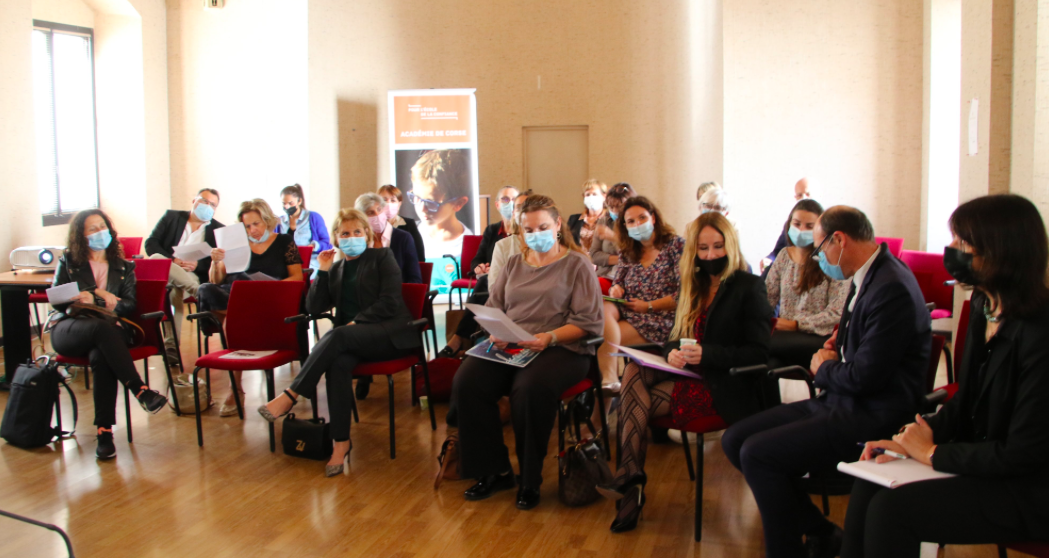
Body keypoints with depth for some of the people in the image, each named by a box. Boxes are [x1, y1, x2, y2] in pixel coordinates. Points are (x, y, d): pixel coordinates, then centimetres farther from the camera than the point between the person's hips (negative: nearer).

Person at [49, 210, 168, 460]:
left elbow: (130, 305, 8)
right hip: (67, 329, -1)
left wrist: (103, 301, -13)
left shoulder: (124, 267, 20)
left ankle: (105, 431, -38)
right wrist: (99, 294, -9)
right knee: (102, 328, -38)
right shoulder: (68, 261, 18)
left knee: (100, 357, -36)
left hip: (108, 331, 1)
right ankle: (140, 390, -41)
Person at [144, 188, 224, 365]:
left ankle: (171, 344, -35)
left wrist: (197, 265, -18)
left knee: (177, 291, -39)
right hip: (163, 272, 1)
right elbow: (150, 244, 3)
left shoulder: (219, 230, 13)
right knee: (156, 258, -36)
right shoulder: (171, 216, 15)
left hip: (193, 275, -1)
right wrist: (173, 260, -15)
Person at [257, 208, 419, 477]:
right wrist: (322, 271, 2)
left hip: (391, 333, -3)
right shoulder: (336, 269, 21)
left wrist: (357, 322, -12)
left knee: (337, 336, -33)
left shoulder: (383, 257, 8)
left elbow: (390, 303, -5)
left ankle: (290, 396, -30)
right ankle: (341, 441, -33)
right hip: (353, 339, 4)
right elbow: (314, 308, 12)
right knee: (338, 362, -33)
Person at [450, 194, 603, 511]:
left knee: (530, 387, -38)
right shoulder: (514, 264, 23)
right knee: (466, 382, -23)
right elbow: (492, 307, 18)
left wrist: (550, 337, -20)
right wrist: (496, 332, -5)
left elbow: (588, 322, -4)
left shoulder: (577, 265, 5)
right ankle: (494, 472, -8)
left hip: (562, 348, -5)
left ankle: (530, 481, -16)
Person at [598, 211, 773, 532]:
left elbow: (758, 353, -10)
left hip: (724, 385, -6)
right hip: (690, 373, 7)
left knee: (636, 399, -23)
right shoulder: (694, 287, 17)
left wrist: (706, 354, -21)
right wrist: (672, 352, -8)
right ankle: (630, 479, -26)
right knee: (633, 373, -22)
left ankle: (630, 480, -14)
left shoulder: (749, 288, -3)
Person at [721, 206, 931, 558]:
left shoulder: (892, 289, -21)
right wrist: (835, 349, 3)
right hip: (844, 402, 10)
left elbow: (864, 376, -24)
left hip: (871, 420, -10)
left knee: (757, 453, -20)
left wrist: (824, 369, -4)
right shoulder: (870, 277, 10)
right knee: (735, 440, 3)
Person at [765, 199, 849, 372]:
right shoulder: (784, 255, 13)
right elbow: (768, 298, 14)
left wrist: (796, 324, -15)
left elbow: (837, 313, -8)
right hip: (786, 335, 4)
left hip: (819, 339, -4)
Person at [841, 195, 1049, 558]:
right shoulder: (984, 310, 3)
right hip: (981, 461, 8)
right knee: (872, 480, -4)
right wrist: (915, 438, -4)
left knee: (890, 508, -19)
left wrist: (932, 452, -14)